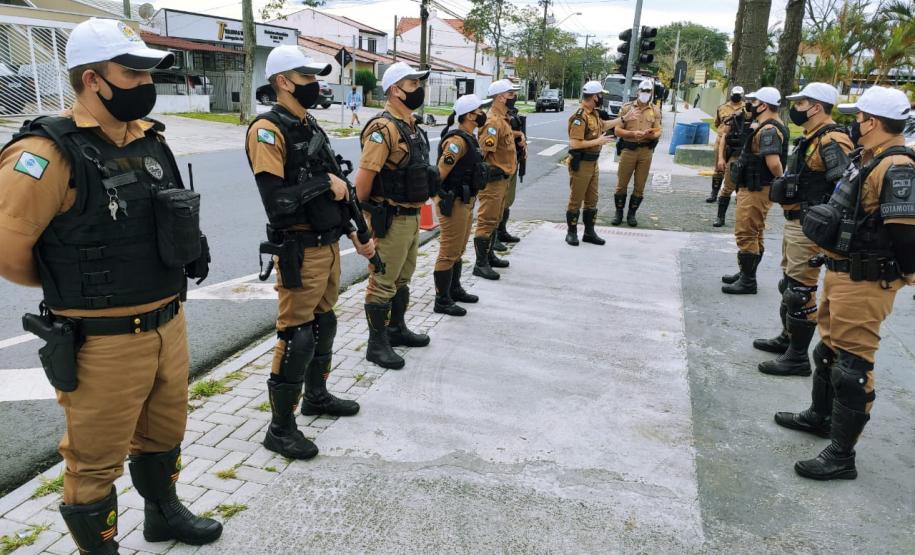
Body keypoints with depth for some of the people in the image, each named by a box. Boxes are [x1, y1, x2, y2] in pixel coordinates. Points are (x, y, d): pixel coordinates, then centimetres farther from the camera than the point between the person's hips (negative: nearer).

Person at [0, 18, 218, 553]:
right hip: (102, 342, -7)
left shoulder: (150, 141, 5)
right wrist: (70, 283, -1)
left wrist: (191, 247, 5)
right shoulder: (48, 155, -20)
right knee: (96, 461, 12)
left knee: (164, 434, 26)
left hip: (169, 325, 8)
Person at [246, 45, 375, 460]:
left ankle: (316, 395, 40)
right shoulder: (268, 130, -15)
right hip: (300, 250, -9)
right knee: (296, 336, -3)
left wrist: (352, 232, 18)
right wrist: (324, 184, -18)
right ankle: (280, 428, 11)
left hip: (329, 243, 9)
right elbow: (274, 199, -26)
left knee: (324, 323, 20)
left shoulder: (311, 126, 13)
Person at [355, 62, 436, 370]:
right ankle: (377, 344, 11)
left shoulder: (412, 126, 12)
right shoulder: (384, 127, -19)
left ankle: (397, 329, 36)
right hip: (391, 219, -10)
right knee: (382, 282, 0)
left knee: (403, 278, 20)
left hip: (412, 215, 10)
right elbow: (364, 176, -22)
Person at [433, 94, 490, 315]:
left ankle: (454, 290, 35)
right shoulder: (457, 141, -21)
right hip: (453, 203, -10)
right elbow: (440, 172, -22)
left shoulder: (470, 138, 12)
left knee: (458, 250, 21)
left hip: (466, 202, 10)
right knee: (449, 253, -2)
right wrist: (439, 197, -13)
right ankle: (442, 301, 7)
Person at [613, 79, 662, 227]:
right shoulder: (627, 107, 2)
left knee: (640, 186, 6)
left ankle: (632, 214, 19)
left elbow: (658, 132, 4)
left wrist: (651, 135, -19)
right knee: (622, 184, 3)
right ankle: (619, 212, 18)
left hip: (646, 151, 2)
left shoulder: (655, 110, 8)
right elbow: (618, 130, -2)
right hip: (628, 149, -2)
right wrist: (633, 133, -18)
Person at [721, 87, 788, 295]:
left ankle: (747, 281, 1)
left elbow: (773, 162, -31)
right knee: (754, 234, 18)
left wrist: (782, 181, -16)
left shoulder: (768, 130, -20)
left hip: (755, 190, -11)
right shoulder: (772, 127, 14)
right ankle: (746, 274, 30)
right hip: (755, 188, 11)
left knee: (746, 235, -5)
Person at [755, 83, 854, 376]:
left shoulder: (831, 141, -19)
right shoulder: (812, 138, 14)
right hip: (795, 222, 11)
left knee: (800, 291, -5)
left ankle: (797, 357, 5)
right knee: (789, 283, 20)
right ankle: (787, 338, 35)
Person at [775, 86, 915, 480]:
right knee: (829, 348, 23)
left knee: (852, 365, -3)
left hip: (865, 283, -10)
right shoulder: (867, 160, 10)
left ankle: (841, 456, 8)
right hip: (841, 272, 11)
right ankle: (820, 416, 43)